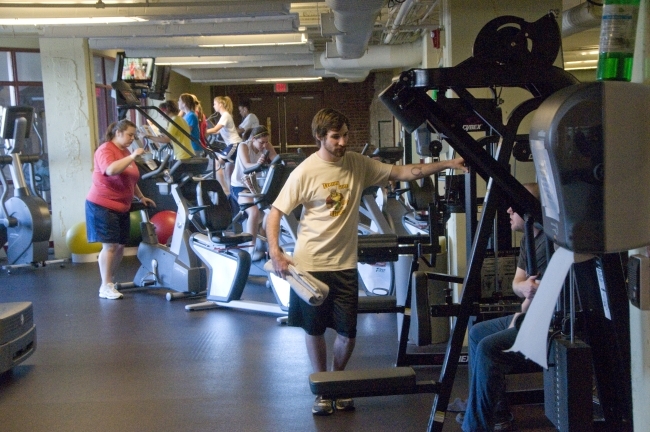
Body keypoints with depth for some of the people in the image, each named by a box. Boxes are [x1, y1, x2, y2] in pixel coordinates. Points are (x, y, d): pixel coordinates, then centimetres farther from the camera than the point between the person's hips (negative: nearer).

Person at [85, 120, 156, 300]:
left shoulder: (126, 152, 14)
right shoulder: (105, 150, -11)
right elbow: (111, 170, -31)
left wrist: (141, 198, 25)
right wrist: (132, 157, -27)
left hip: (122, 208, 8)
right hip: (102, 206, -8)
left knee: (120, 245, 7)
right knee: (110, 245, -9)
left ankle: (111, 281, 18)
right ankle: (106, 287, -4)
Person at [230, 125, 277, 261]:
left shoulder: (267, 146, -6)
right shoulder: (243, 146, -19)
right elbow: (247, 165, -35)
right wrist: (257, 165, -57)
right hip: (240, 186, -5)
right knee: (255, 212, -29)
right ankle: (251, 248, -21)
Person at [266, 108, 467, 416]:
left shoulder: (358, 164, -1)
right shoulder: (306, 172, -11)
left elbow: (402, 172, -2)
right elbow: (275, 212, -8)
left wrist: (446, 164, -10)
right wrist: (275, 252, -21)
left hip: (345, 265, 3)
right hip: (310, 265, -3)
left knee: (348, 333, 5)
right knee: (314, 330, 10)